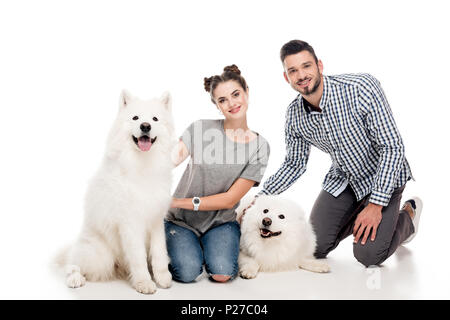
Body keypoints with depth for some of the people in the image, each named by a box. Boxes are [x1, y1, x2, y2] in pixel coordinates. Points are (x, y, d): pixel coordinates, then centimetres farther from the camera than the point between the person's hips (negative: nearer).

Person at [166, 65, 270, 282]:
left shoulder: (259, 146, -6)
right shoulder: (201, 128, -6)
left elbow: (230, 199, -10)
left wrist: (181, 202, -17)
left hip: (221, 222, 1)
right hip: (180, 221, 0)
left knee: (221, 274, -23)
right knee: (188, 272, -23)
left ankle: (219, 249, 11)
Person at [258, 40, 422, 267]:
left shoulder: (361, 87, -27)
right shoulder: (294, 116, -10)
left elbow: (392, 147, -24)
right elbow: (294, 165, 4)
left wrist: (376, 205, -27)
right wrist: (259, 198, -9)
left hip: (382, 177, -4)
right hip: (342, 180, 5)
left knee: (368, 255, -16)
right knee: (314, 248, -2)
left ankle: (407, 214, 14)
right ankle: (356, 217, 25)